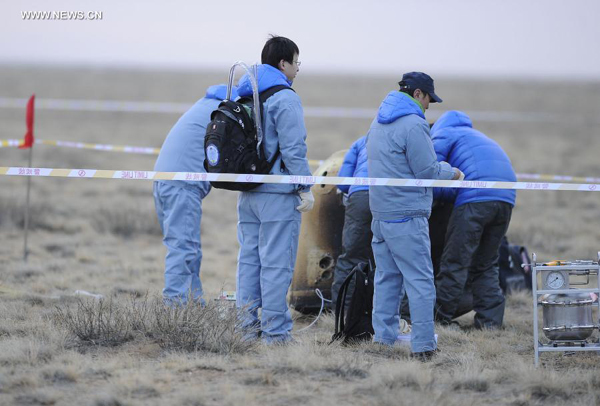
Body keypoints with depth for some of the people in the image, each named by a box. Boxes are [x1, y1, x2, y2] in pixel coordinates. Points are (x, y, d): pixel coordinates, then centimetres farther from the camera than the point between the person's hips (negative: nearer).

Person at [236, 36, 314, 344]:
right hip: (278, 193, -8)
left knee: (249, 258, 12)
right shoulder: (285, 99, -13)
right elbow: (293, 148, -18)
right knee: (276, 262, -5)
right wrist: (305, 188, -13)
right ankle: (274, 331, -5)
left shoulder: (244, 97, 13)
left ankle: (249, 326, 15)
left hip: (248, 194, 8)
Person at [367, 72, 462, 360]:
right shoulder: (413, 124, -13)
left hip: (380, 214, 9)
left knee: (387, 278, 13)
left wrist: (441, 168, 24)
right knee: (420, 280, -5)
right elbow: (427, 170, -13)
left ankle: (383, 338, 14)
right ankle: (423, 344, -7)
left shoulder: (378, 122, 16)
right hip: (407, 216, -9)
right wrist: (451, 173, 6)